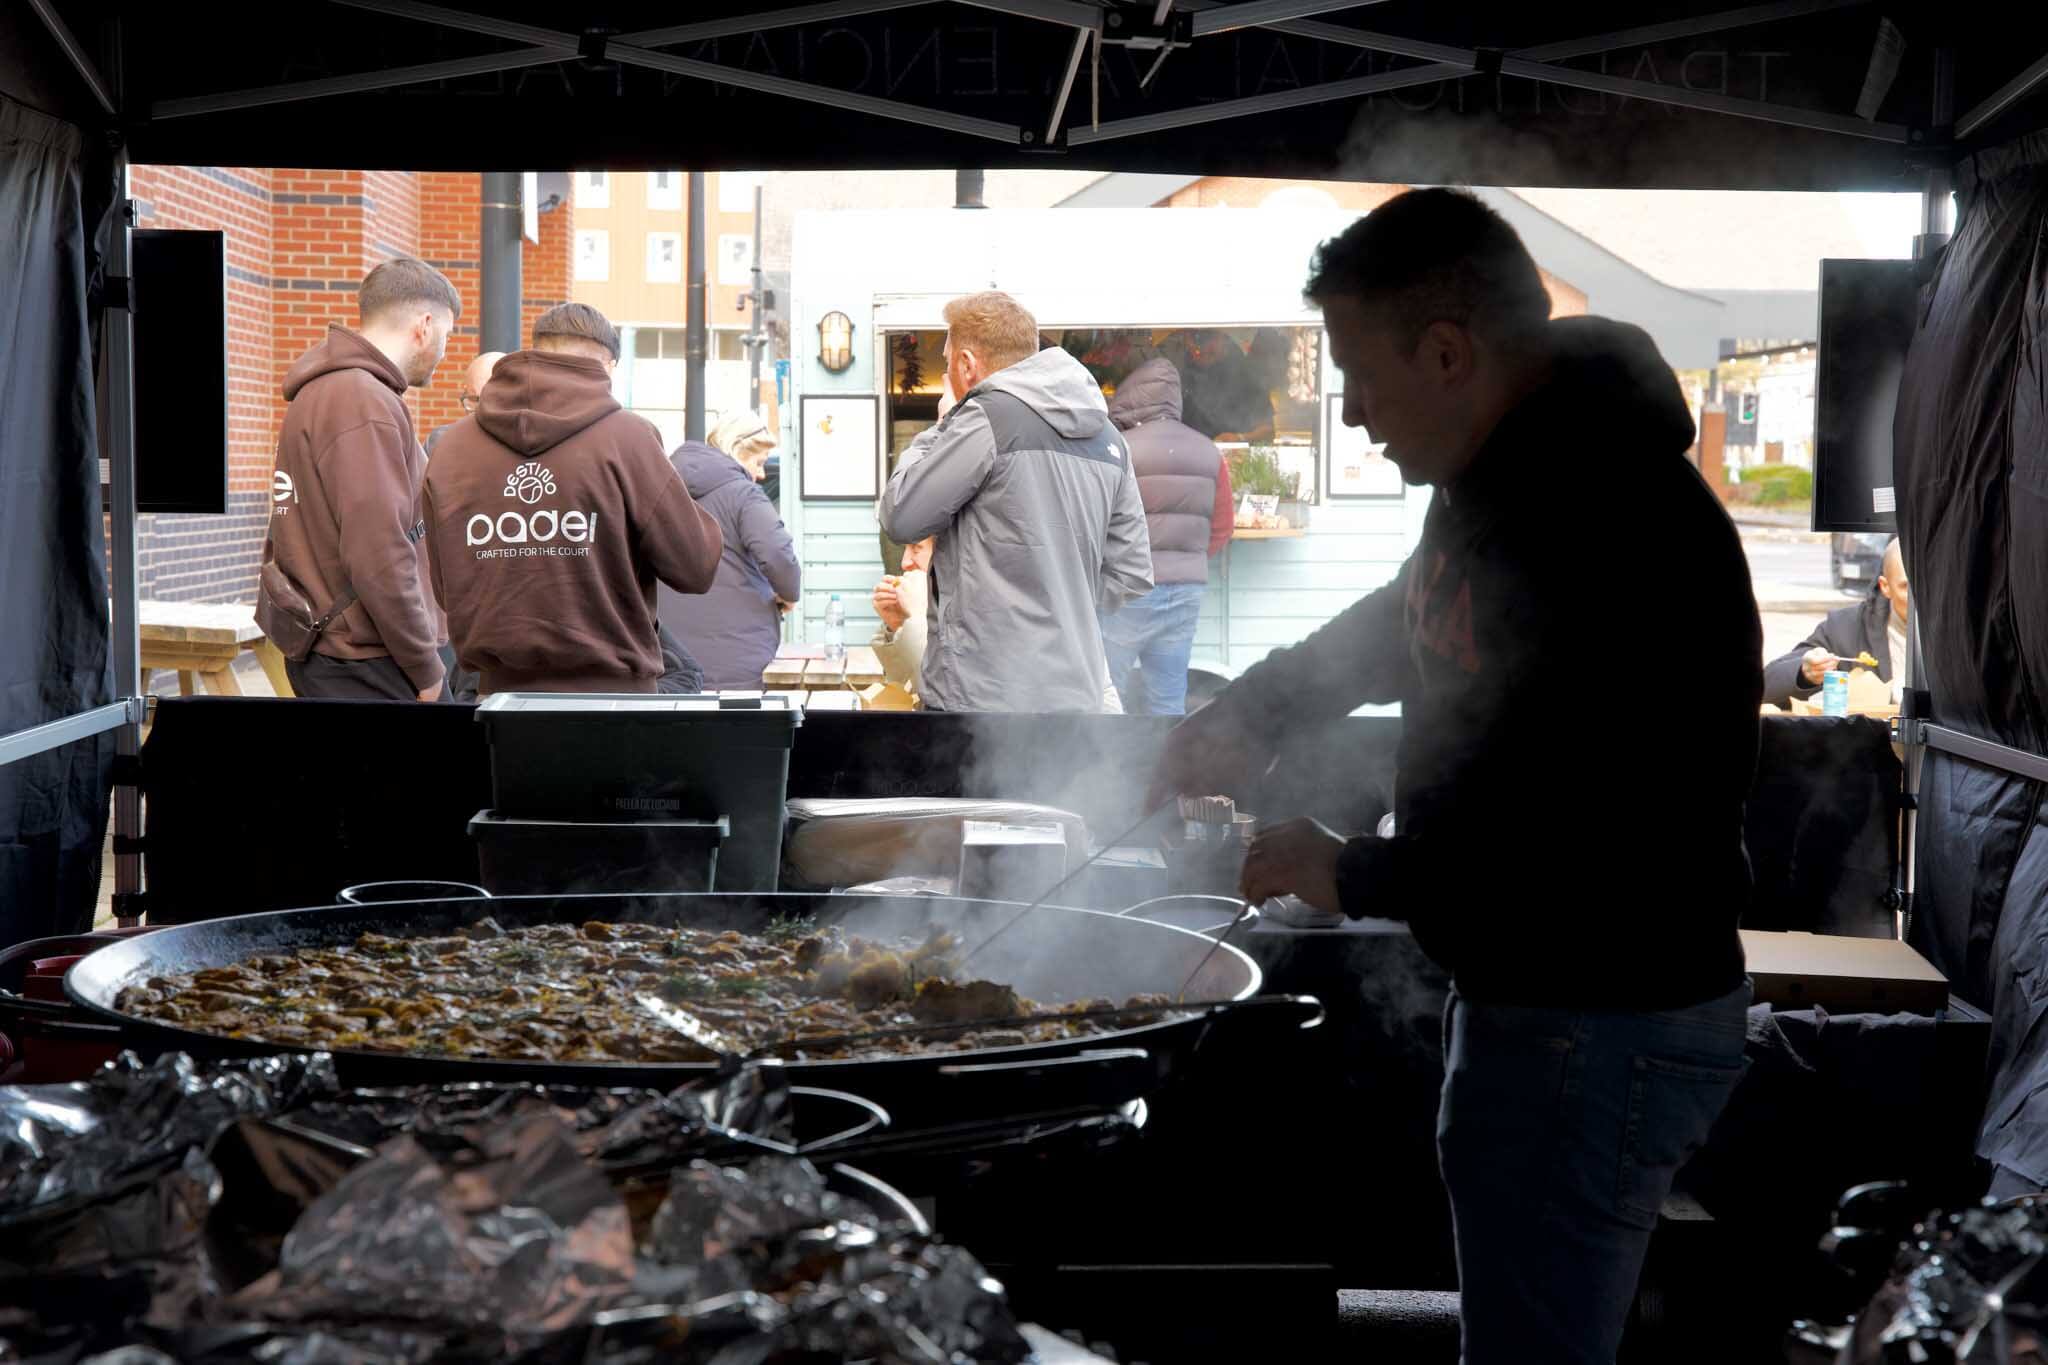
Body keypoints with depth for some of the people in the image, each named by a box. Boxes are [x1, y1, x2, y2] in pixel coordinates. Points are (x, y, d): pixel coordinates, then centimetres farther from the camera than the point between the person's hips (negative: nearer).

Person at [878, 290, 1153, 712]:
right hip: (1077, 691, 7)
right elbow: (1130, 575, 14)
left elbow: (900, 517, -4)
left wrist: (941, 427, 7)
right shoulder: (1107, 438, 13)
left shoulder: (985, 419, -10)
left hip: (983, 693, -7)